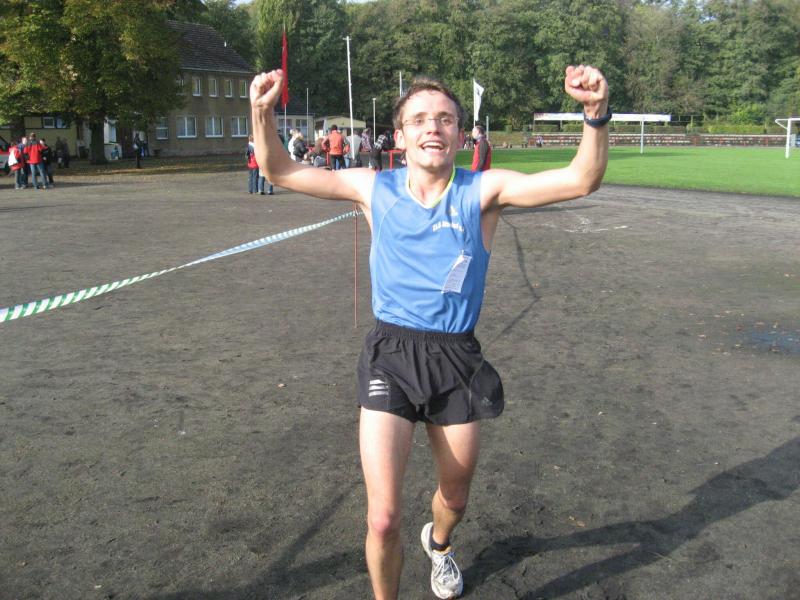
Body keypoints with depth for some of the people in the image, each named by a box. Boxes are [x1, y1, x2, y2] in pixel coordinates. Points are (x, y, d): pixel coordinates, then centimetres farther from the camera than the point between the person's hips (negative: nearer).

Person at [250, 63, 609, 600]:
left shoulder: (483, 191, -7)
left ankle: (439, 543, 59)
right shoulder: (375, 189, -2)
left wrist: (596, 114, -35)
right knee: (383, 520, -9)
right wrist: (263, 112, -14)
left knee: (455, 498, 21)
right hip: (390, 357, 0)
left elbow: (581, 180, -18)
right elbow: (281, 171, 4)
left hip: (457, 360, 1)